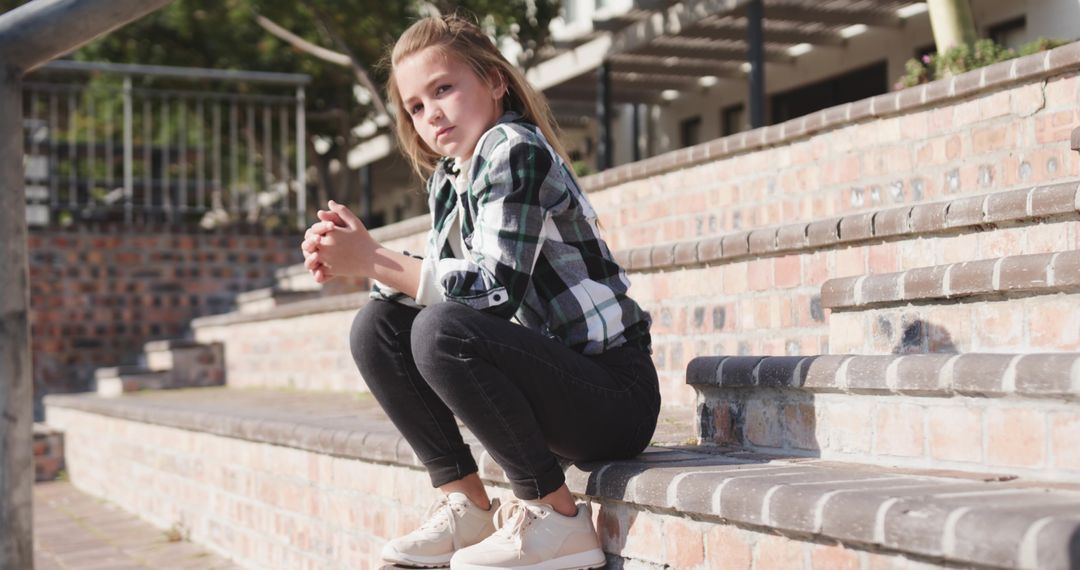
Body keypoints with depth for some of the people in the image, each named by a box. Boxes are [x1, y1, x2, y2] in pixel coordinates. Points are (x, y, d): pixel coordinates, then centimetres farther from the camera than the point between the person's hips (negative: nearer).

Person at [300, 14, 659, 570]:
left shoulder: (515, 150, -14)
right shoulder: (447, 178, 13)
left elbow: (496, 289, -24)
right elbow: (436, 284, 5)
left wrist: (373, 260, -21)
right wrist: (360, 259, -10)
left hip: (616, 394, -9)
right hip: (551, 377, 9)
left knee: (442, 331, -29)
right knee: (377, 325, 1)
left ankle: (556, 518, -16)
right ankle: (464, 505, 2)